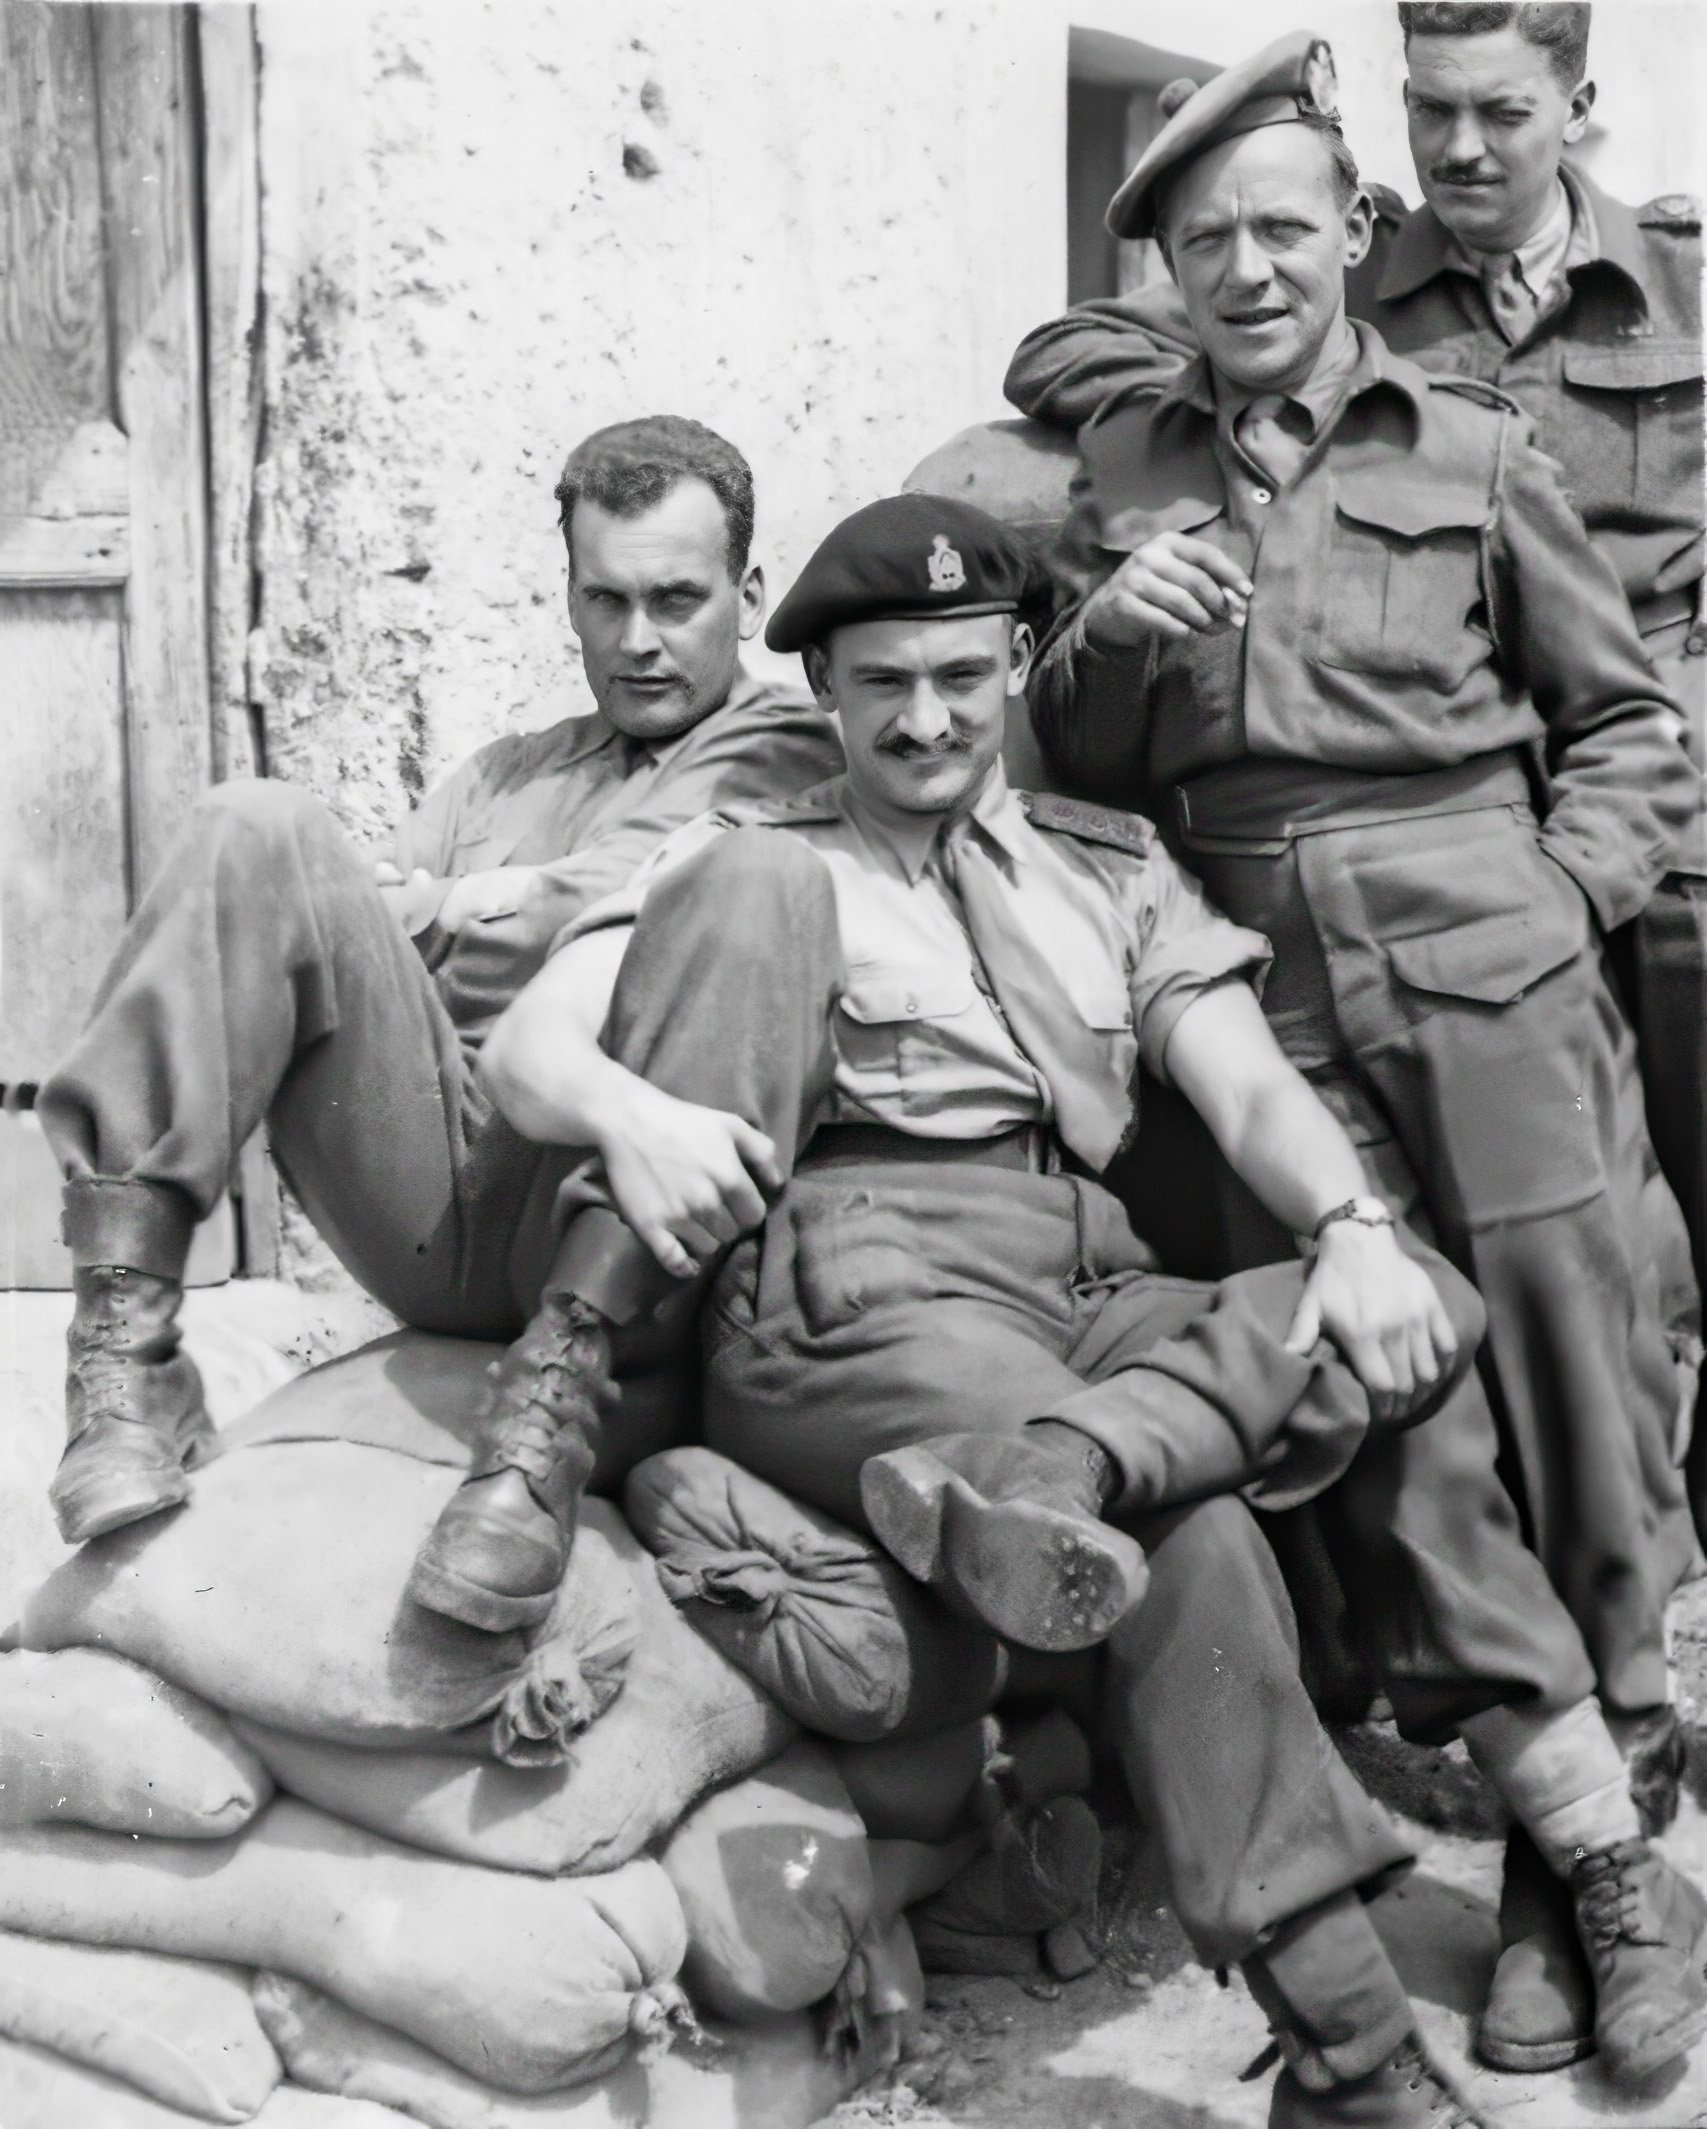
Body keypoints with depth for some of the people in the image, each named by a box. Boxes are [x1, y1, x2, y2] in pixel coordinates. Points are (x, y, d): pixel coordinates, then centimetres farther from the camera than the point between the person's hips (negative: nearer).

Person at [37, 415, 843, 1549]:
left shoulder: (788, 755, 15)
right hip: (426, 1210, 4)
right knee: (261, 829, -13)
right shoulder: (509, 773, 33)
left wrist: (442, 908, 8)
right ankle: (124, 1345, -23)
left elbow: (616, 908, -3)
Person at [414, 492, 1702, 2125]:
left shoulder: (1112, 869, 24)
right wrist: (631, 1112, -23)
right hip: (852, 1306, -5)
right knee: (1186, 1534, -28)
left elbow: (1252, 1091, 11)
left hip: (1087, 1299, 5)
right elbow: (523, 1052, 2)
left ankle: (1055, 1465, -33)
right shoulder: (748, 864, 15)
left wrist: (1355, 1230, -11)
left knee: (1409, 1328, -17)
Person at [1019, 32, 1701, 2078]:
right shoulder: (1122, 461, 13)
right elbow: (1075, 762, 14)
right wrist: (1107, 635, -5)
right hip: (1263, 1003, 1)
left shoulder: (1470, 445, 8)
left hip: (1491, 986, -1)